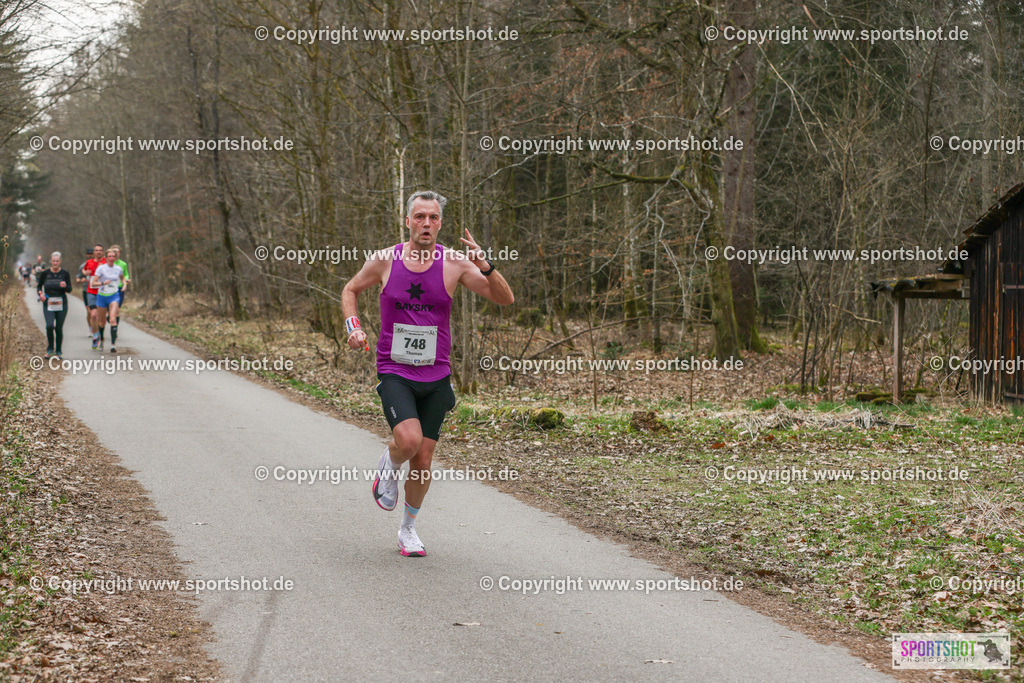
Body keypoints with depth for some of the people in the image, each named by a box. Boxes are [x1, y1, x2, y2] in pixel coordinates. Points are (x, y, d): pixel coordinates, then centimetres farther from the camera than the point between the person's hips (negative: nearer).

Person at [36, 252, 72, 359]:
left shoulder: (65, 274, 0)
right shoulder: (45, 273, 1)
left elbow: (69, 289, 1)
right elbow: (39, 285, 14)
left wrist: (65, 286, -21)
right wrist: (40, 293, -6)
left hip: (61, 304, 0)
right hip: (48, 303, 0)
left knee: (59, 328, 2)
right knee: (50, 325, -17)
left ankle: (58, 351, 17)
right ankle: (50, 348, 3)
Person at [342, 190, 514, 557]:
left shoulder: (454, 263, -6)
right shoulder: (384, 261, -5)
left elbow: (505, 299, -10)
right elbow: (351, 290, 14)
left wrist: (484, 266, -26)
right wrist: (353, 327, -2)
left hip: (435, 377, 2)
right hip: (394, 372, -2)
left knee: (423, 460, 5)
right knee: (408, 440, -26)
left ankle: (408, 529, 27)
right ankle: (389, 465, 11)